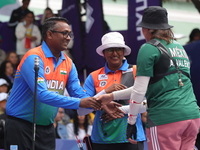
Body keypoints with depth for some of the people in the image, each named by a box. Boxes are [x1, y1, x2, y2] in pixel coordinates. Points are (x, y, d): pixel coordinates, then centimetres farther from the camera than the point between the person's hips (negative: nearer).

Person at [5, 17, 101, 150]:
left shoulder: (68, 63, 6)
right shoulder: (34, 58, -17)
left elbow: (78, 93, 2)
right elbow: (42, 94, -26)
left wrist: (100, 104, -19)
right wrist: (79, 103, -29)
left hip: (47, 128, 7)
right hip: (21, 125, -7)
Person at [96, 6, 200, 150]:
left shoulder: (149, 49, -2)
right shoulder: (179, 48, 20)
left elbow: (140, 90, -7)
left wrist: (131, 121, 3)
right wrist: (112, 96, 25)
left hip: (166, 118, -7)